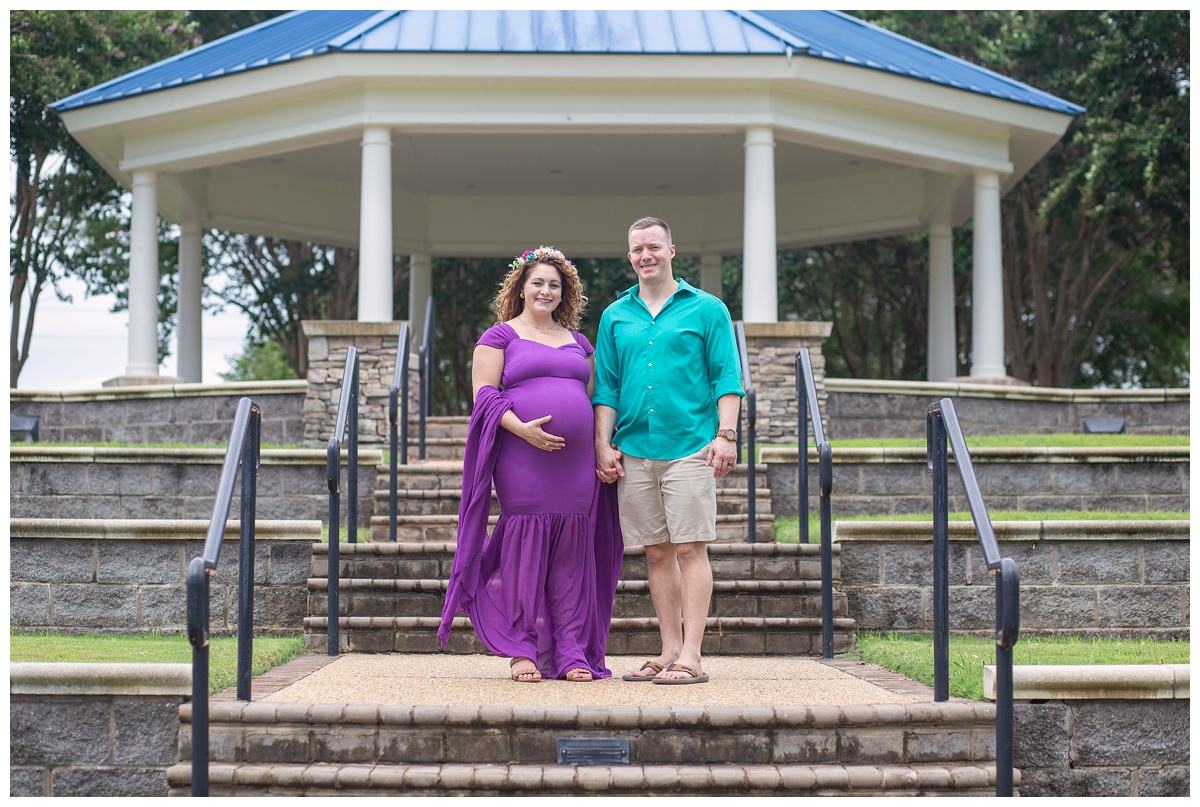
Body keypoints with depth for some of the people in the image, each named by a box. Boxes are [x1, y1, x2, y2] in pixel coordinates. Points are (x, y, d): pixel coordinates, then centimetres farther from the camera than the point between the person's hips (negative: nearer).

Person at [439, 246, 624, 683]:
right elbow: (485, 395, -3)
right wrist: (521, 428, -18)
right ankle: (523, 650, 1)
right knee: (524, 548, -5)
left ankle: (574, 651, 6)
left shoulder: (578, 342, 22)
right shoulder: (500, 336, 7)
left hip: (577, 462, 4)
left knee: (572, 552, 2)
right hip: (521, 460, -4)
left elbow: (595, 397, 23)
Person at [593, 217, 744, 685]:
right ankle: (669, 653, 13)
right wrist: (603, 445, 5)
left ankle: (690, 657, -5)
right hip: (635, 451, 4)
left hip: (690, 448, -4)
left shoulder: (706, 309, 5)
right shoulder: (615, 316, 15)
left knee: (690, 549, -6)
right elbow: (606, 387, 14)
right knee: (657, 552, 7)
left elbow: (727, 378, 1)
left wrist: (727, 435, -9)